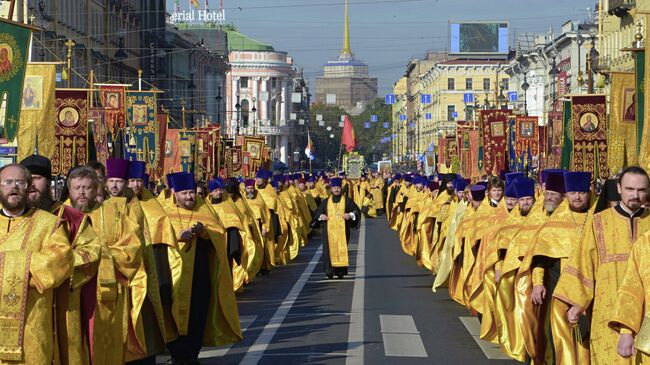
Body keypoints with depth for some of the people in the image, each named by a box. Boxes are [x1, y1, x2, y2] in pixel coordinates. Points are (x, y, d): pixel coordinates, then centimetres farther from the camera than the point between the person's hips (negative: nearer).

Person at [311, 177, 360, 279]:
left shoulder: (347, 200, 6)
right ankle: (329, 271, -6)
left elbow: (356, 210, 7)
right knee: (330, 249, -6)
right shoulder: (326, 202, 11)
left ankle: (340, 271, 3)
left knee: (342, 249, -1)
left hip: (342, 229, -1)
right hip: (329, 230, 1)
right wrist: (321, 216, -6)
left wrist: (350, 215, -12)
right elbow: (317, 212, 15)